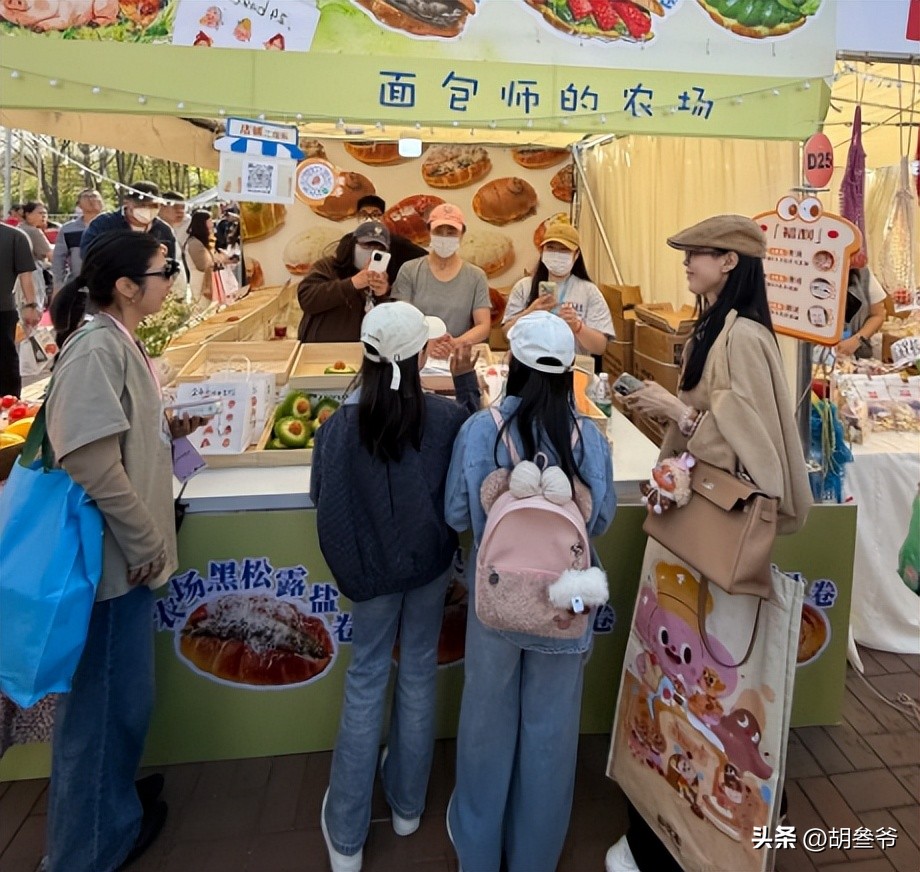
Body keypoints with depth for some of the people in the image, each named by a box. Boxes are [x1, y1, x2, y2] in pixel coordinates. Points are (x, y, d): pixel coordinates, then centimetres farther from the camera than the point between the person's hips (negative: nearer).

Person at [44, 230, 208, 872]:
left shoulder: (117, 340, 9)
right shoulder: (97, 350, -22)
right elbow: (94, 467, -27)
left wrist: (167, 429, 6)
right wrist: (148, 543, -19)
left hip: (126, 553, 9)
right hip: (113, 559, -9)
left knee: (121, 695, 24)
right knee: (107, 701, 8)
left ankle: (112, 795, 45)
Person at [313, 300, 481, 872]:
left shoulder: (341, 426, -18)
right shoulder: (446, 416, -18)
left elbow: (323, 499, -6)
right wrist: (466, 378, 4)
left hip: (371, 568, 0)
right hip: (431, 563, 1)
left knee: (366, 682, 14)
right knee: (419, 672, 18)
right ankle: (408, 803, 37)